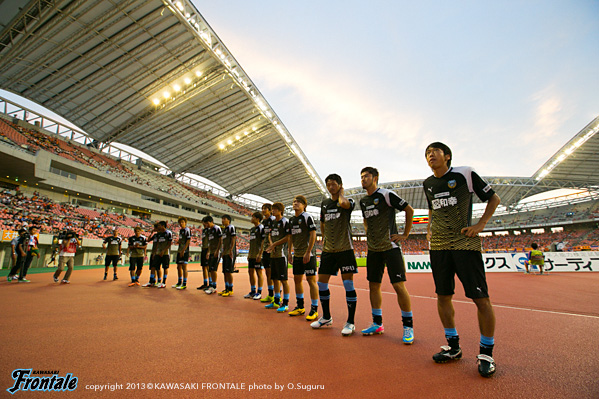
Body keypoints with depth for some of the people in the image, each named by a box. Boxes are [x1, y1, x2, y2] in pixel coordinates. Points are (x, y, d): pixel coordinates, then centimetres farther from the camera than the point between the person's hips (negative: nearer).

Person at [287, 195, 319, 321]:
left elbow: (313, 234, -14)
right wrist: (290, 252, 13)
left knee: (311, 280, -4)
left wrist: (308, 252, -18)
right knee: (297, 279, 13)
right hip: (297, 255, 8)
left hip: (307, 255, -8)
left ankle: (314, 309, 6)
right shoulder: (291, 219, 13)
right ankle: (300, 307, 27)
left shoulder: (307, 217, -8)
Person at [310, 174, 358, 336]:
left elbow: (344, 203, -28)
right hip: (328, 250, 6)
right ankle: (326, 317, 26)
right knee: (321, 283, 8)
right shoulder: (324, 203, 14)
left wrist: (341, 193, -8)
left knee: (348, 284, -3)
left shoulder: (348, 201, -2)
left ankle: (350, 322, 11)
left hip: (345, 249, -5)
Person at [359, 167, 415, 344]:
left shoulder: (386, 195, -8)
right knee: (373, 285, 10)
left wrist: (405, 234, -6)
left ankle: (408, 326, 9)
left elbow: (409, 210, -5)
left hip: (390, 247, -7)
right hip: (373, 249, 7)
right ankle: (377, 323, 23)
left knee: (399, 285, -7)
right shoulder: (363, 201, 12)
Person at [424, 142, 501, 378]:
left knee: (481, 298, -5)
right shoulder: (428, 184, 13)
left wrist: (481, 225, -6)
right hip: (438, 246, 5)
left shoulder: (465, 174, -2)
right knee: (443, 297, 7)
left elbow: (493, 198, 5)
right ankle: (453, 347, 23)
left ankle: (486, 353, 14)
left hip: (465, 243, -5)